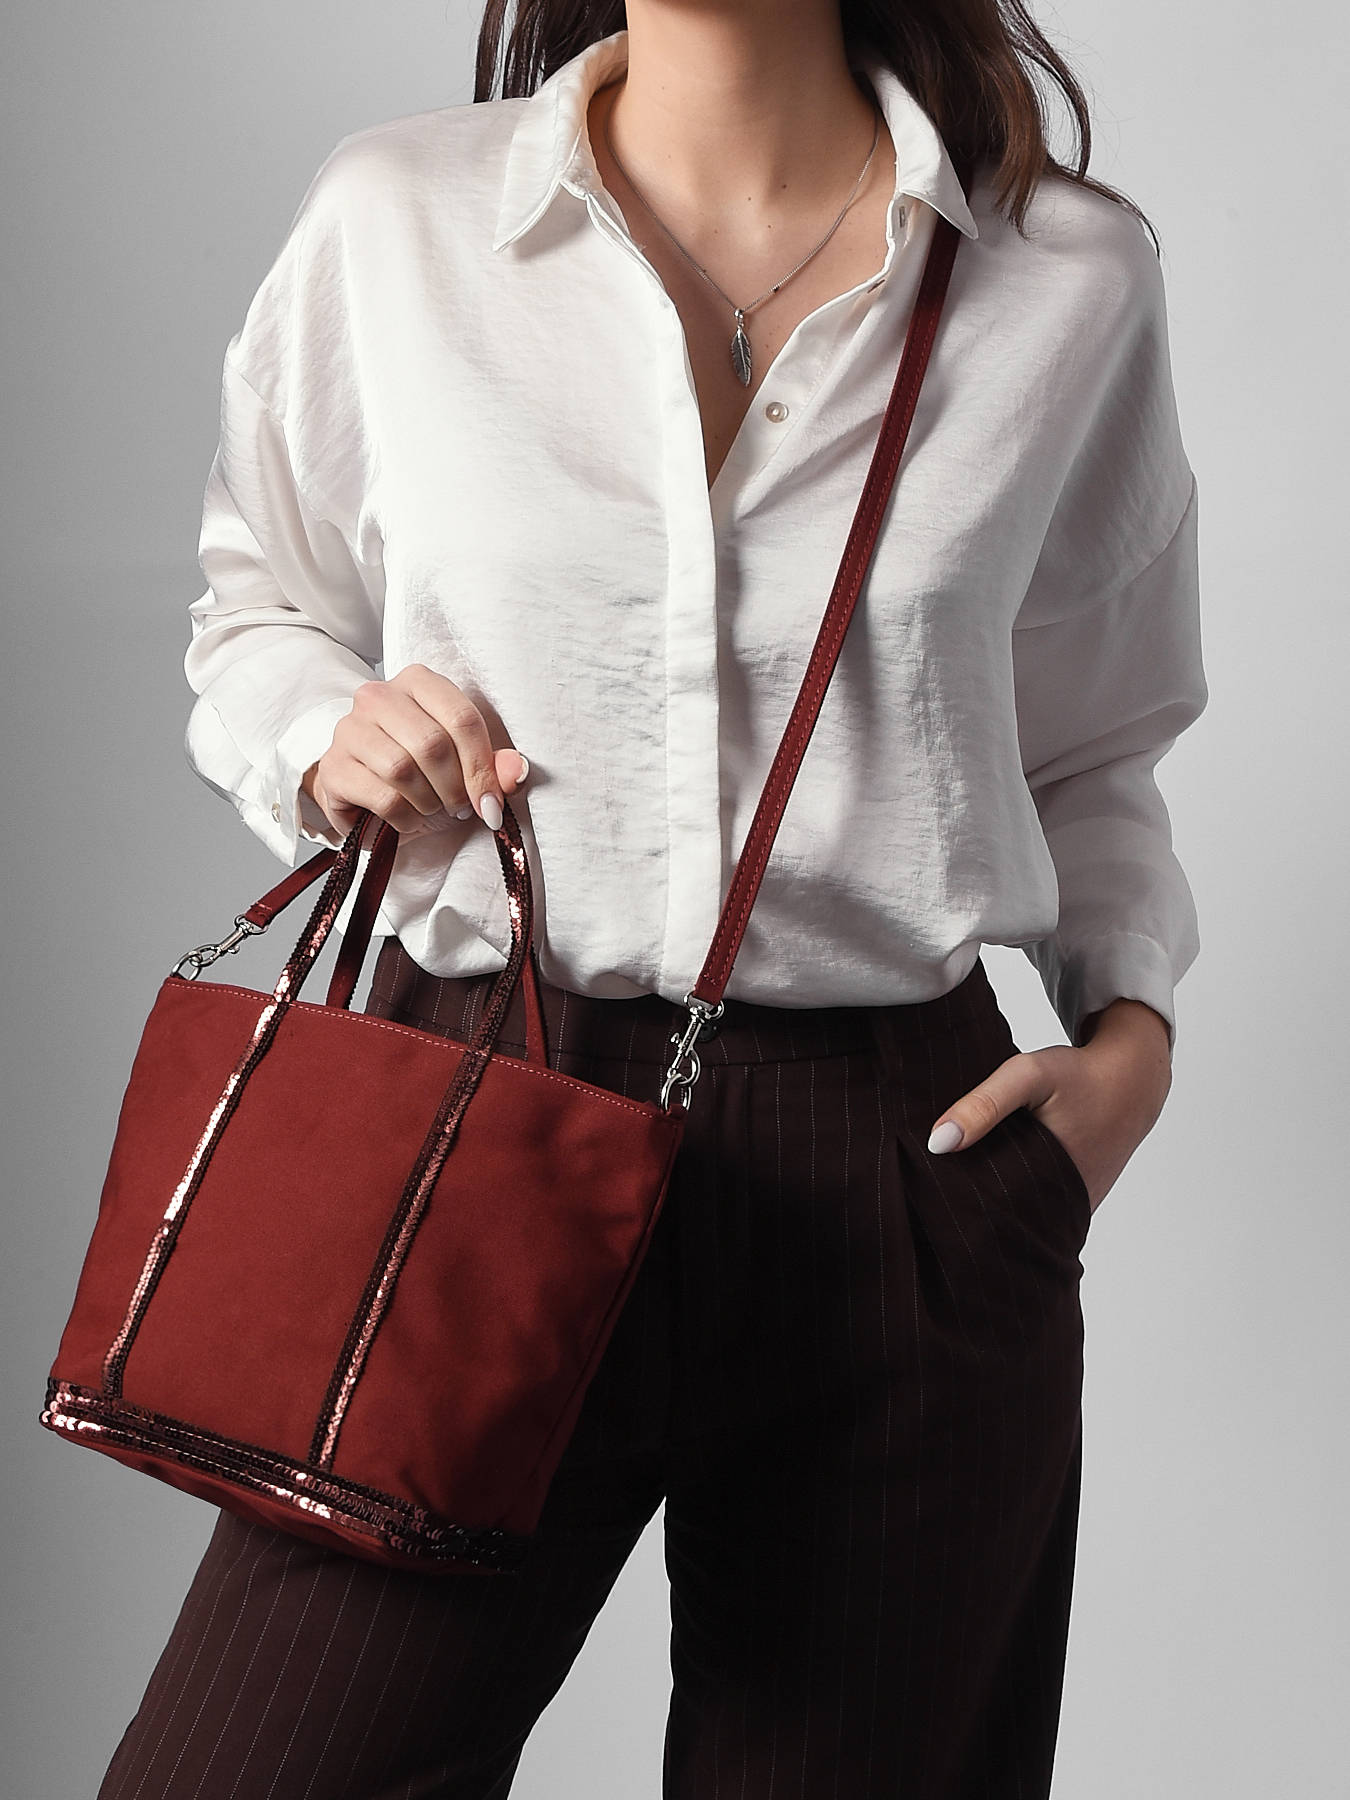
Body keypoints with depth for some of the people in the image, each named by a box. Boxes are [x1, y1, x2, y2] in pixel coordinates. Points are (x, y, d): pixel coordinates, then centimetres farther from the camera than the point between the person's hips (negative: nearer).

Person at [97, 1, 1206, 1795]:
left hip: (905, 1175, 1)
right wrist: (326, 736, -5)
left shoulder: (1073, 274, 4)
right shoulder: (394, 218, 2)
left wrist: (1133, 1027, 0)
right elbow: (255, 609, 17)